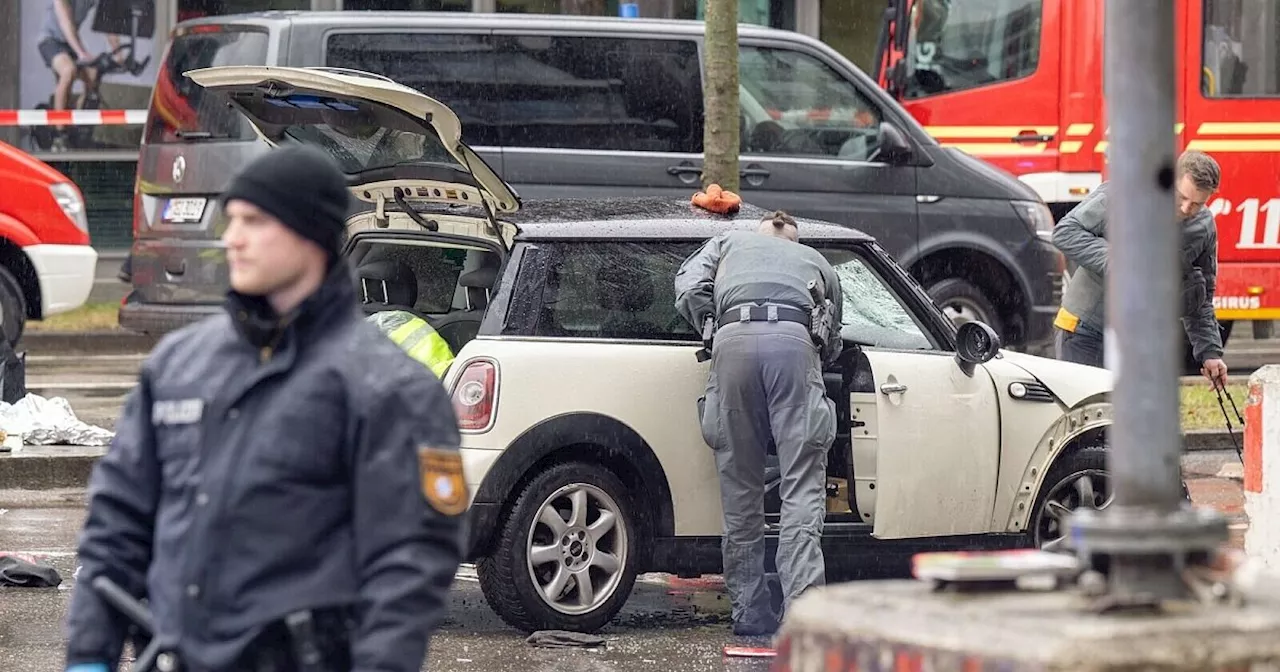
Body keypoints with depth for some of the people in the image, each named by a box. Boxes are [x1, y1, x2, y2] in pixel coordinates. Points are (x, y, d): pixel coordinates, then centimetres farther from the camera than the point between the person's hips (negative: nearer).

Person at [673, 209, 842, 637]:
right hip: (795, 341, -1)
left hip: (735, 341, 1)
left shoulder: (727, 244, 36)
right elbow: (832, 345, 33)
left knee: (741, 492, 8)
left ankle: (751, 614, 11)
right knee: (802, 491, -4)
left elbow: (689, 291, 20)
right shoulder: (816, 262, 37)